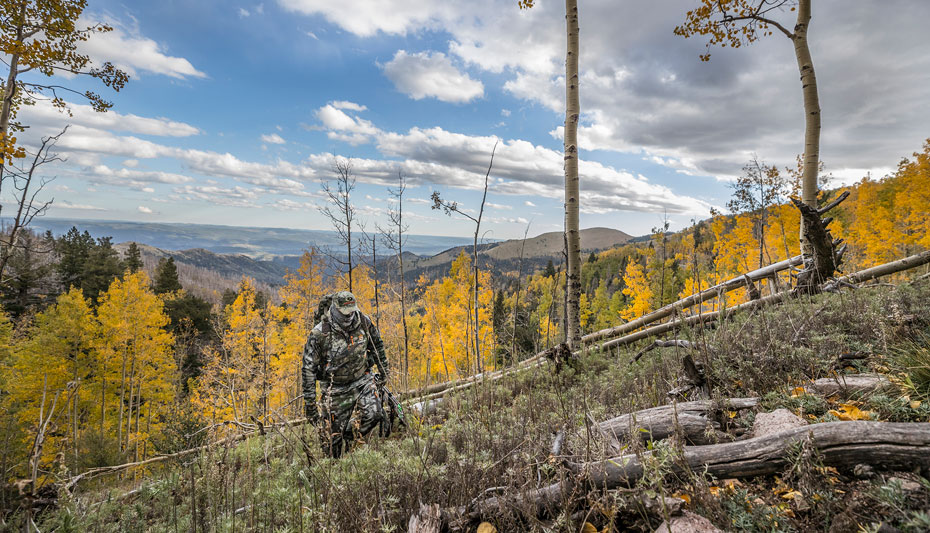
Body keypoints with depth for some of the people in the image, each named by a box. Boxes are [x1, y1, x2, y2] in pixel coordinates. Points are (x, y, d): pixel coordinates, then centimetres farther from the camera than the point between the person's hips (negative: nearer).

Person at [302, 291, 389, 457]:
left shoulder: (363, 322, -10)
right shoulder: (319, 334, -20)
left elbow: (377, 345, 10)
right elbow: (309, 369, -14)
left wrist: (383, 370, 16)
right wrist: (310, 403, -13)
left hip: (362, 380, 3)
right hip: (336, 388, -3)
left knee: (374, 414, -16)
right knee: (333, 437, 3)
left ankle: (347, 438, 12)